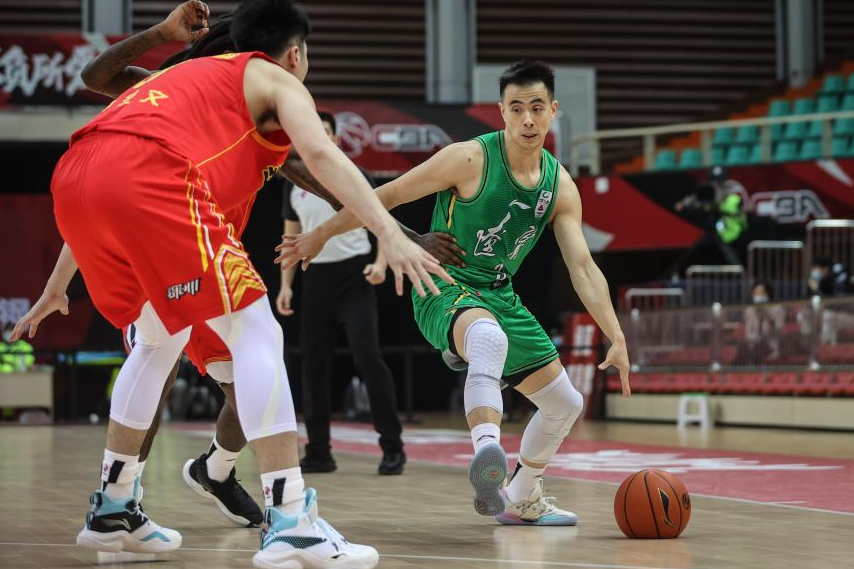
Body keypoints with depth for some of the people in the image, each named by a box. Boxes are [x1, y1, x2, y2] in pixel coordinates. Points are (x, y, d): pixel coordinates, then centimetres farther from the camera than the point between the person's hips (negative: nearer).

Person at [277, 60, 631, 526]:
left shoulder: (561, 187, 0)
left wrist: (617, 338, -10)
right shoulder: (470, 159, -16)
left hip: (500, 296, 7)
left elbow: (583, 268, 0)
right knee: (491, 339, -44)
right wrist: (321, 235, -8)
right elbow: (389, 195, -9)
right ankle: (487, 453, -61)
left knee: (565, 404, 14)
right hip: (445, 288, -7)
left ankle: (521, 500, 36)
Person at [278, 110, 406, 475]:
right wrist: (285, 285, 7)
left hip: (354, 274, -5)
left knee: (367, 355, -15)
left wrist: (382, 262, -19)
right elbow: (291, 238, 17)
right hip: (316, 277, 5)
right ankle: (318, 452, 11)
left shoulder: (354, 177, -1)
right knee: (313, 363, 3)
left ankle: (392, 448, -11)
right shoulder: (296, 185, 11)